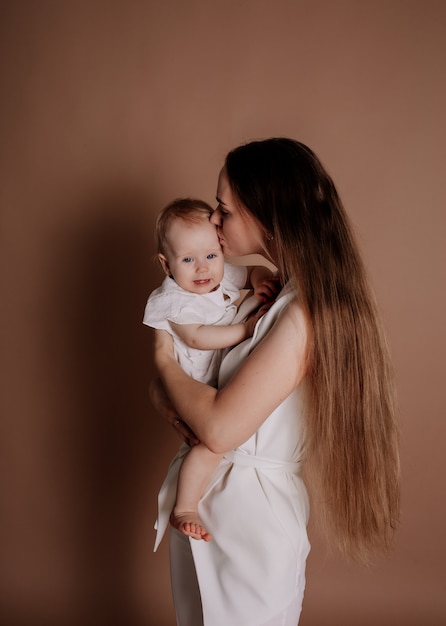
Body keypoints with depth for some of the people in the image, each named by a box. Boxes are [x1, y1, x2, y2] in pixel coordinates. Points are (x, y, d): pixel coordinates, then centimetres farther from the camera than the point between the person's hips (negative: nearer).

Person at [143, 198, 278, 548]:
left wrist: (260, 279, -7)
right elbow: (198, 337, -29)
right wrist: (246, 329, -28)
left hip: (230, 386, 9)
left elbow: (254, 271, 18)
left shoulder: (225, 277, 3)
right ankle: (184, 509, -12)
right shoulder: (173, 300, -18)